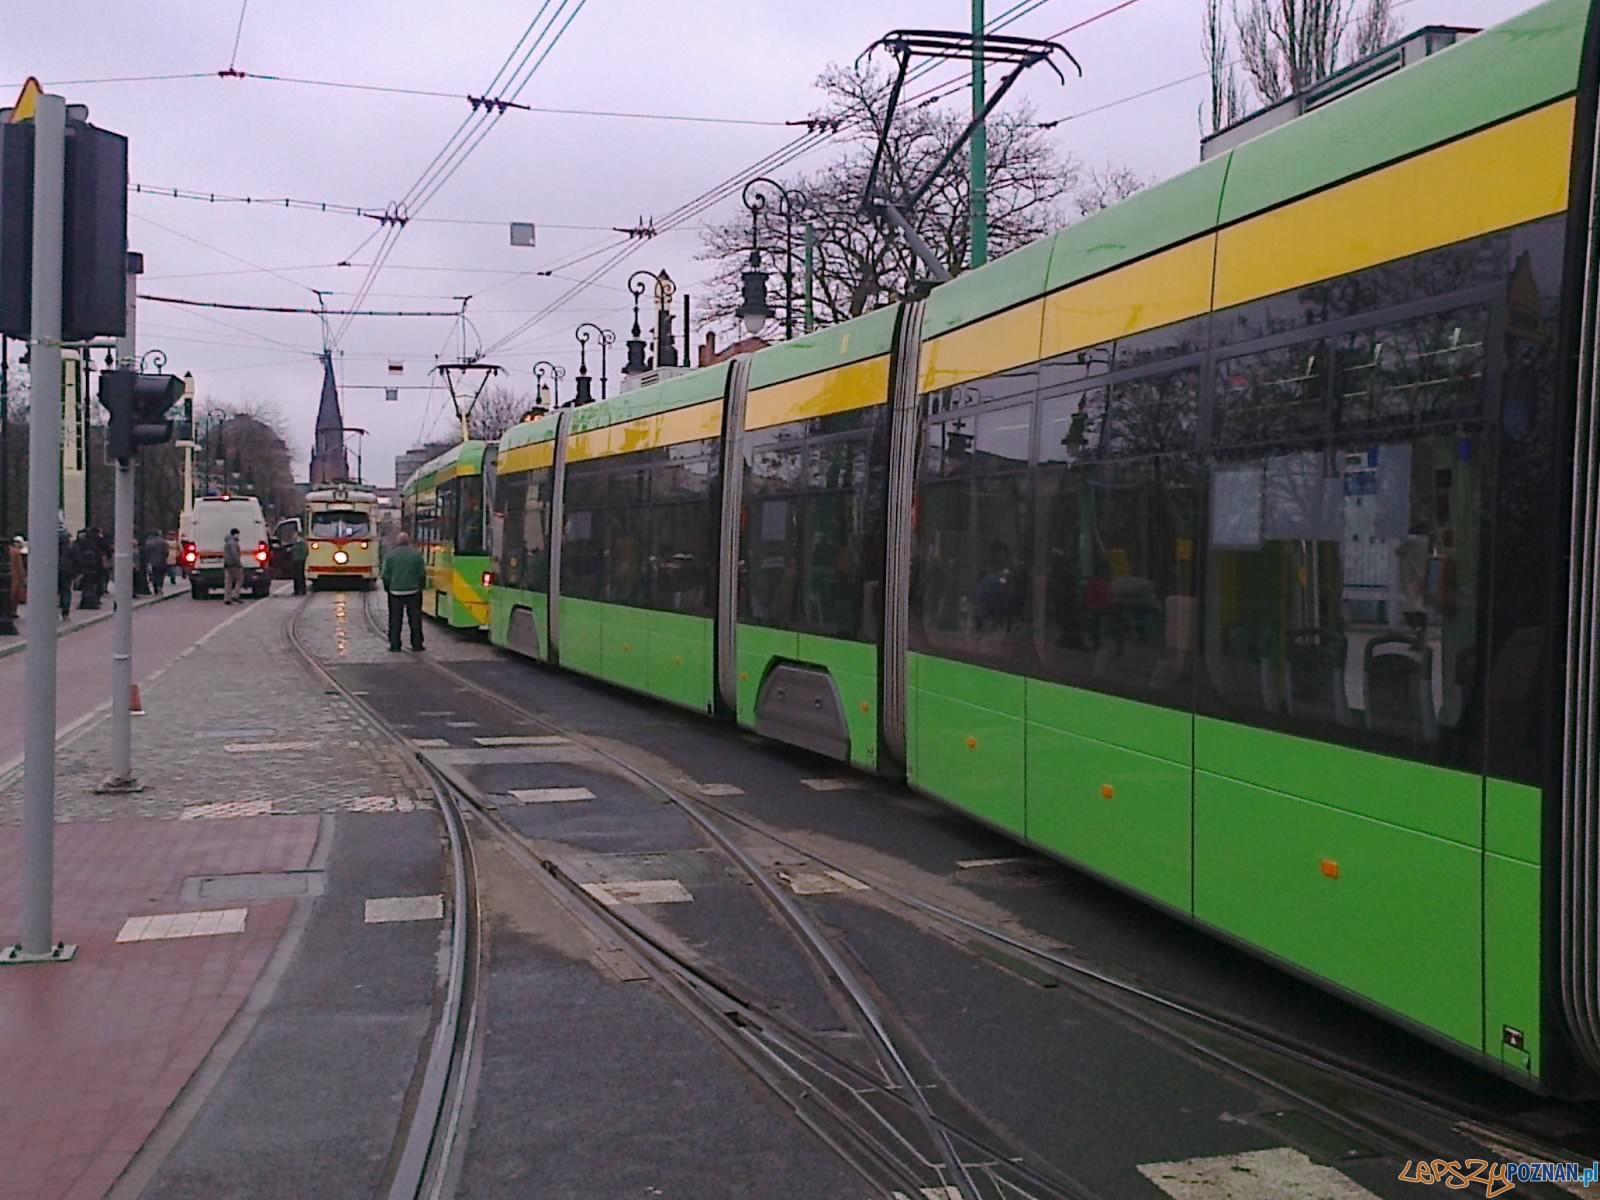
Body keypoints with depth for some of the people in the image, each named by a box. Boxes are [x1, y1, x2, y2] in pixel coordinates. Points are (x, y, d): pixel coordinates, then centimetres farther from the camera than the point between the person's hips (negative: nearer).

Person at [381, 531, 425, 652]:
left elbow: (386, 575, -3)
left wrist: (388, 588, 11)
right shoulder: (416, 554, -4)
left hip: (395, 592, 0)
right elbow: (422, 573, -3)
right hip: (413, 591, 0)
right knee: (415, 619, 8)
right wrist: (420, 586, 11)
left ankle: (395, 645, 5)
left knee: (395, 619, 6)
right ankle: (417, 644, 9)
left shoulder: (390, 555, -4)